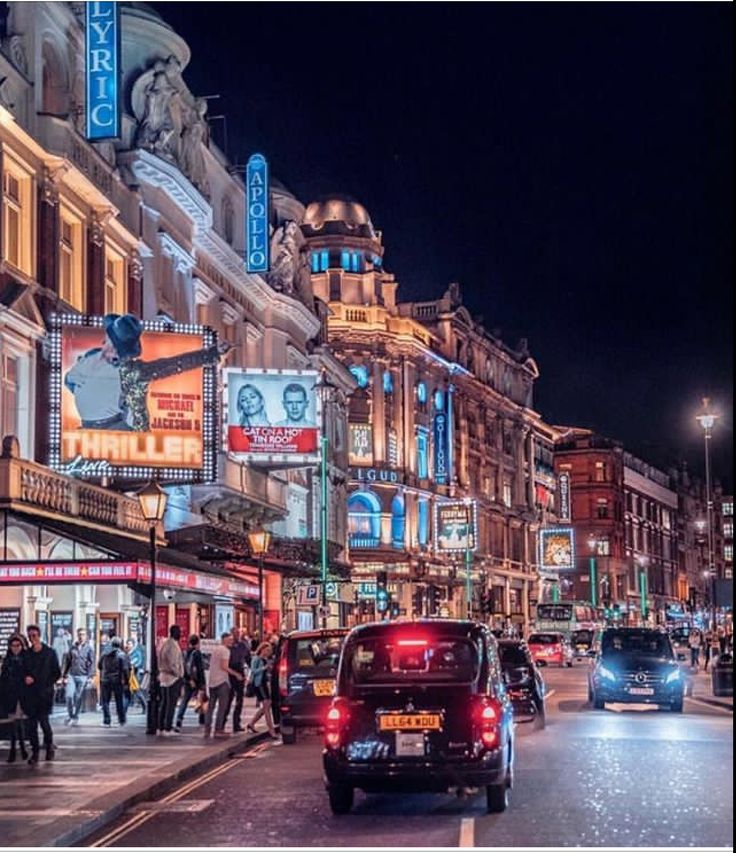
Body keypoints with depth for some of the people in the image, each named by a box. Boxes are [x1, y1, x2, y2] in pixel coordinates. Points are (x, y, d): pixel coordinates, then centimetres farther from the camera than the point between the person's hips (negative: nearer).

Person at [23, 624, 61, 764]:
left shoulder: (50, 653, 1)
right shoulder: (26, 654, 8)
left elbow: (57, 673, 3)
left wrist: (47, 685, -6)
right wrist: (25, 678, -7)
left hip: (44, 694, -3)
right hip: (30, 694, 3)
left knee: (43, 720, -10)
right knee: (32, 723, 2)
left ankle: (49, 744, 14)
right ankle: (35, 751, 10)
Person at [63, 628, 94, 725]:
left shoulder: (89, 648, 2)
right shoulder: (73, 648, 9)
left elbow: (92, 663, -2)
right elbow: (67, 661, 12)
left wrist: (90, 676, -11)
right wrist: (63, 674, 7)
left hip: (83, 677, -2)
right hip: (72, 675, 2)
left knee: (79, 698, 1)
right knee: (69, 696, -8)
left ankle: (75, 717, 13)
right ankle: (70, 716, 8)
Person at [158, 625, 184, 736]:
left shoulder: (164, 645, 13)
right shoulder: (173, 646, -17)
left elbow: (160, 662, 15)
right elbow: (173, 664, -21)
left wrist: (162, 672, 16)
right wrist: (178, 674, -12)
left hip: (164, 677, 9)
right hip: (173, 678, -9)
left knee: (164, 703, 13)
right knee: (171, 704, -6)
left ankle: (161, 727, 16)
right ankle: (168, 729, -6)